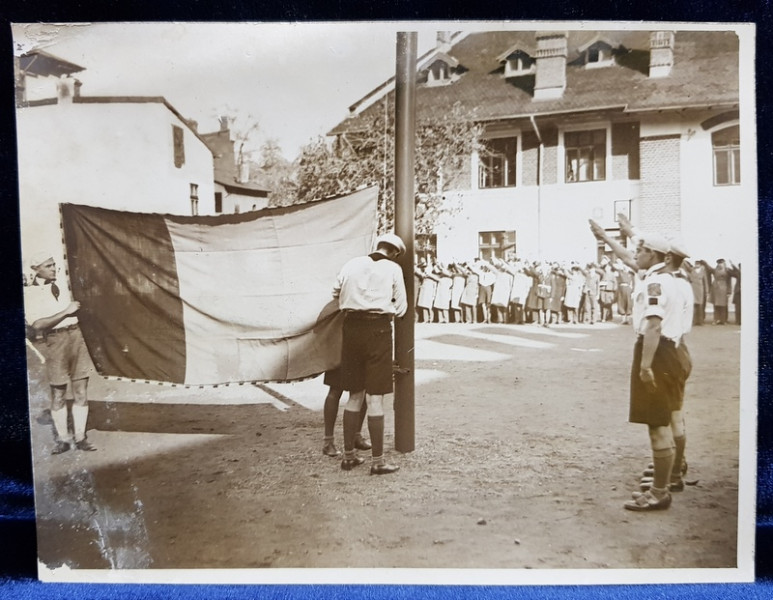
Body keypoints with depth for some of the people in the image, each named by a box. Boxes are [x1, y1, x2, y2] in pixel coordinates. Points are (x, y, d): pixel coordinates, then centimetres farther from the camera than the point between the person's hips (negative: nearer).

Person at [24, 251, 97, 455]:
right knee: (58, 394, 6)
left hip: (75, 335, 4)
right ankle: (62, 438, 18)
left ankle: (80, 437, 12)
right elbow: (37, 324, -15)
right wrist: (65, 311, -15)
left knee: (81, 391, 4)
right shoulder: (29, 293, -4)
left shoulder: (60, 287, 13)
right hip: (54, 341, -4)